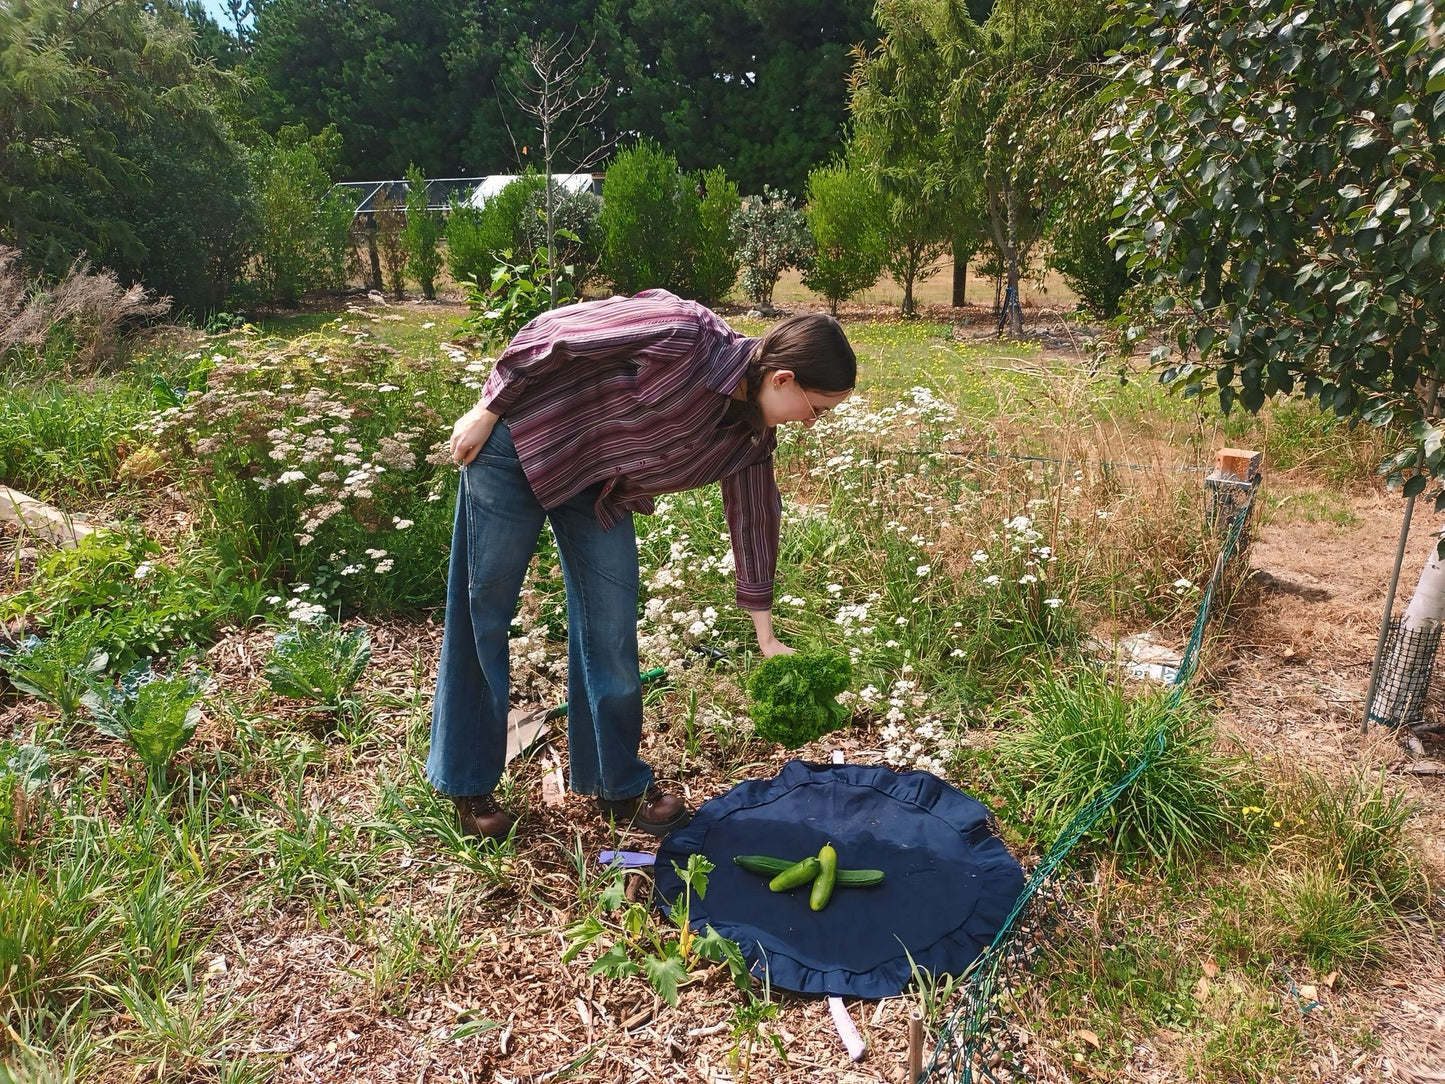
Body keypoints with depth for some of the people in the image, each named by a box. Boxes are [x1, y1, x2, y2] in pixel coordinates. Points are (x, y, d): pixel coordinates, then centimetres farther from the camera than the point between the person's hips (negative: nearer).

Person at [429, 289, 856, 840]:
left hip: (599, 486, 7)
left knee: (613, 627, 5)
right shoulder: (683, 336, -29)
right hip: (518, 442, -6)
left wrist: (766, 637, 7)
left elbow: (752, 519, 3)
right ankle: (467, 784, 20)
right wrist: (488, 411, -14)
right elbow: (548, 337, -22)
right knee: (484, 614, 4)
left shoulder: (750, 432, -6)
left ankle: (618, 780, 22)